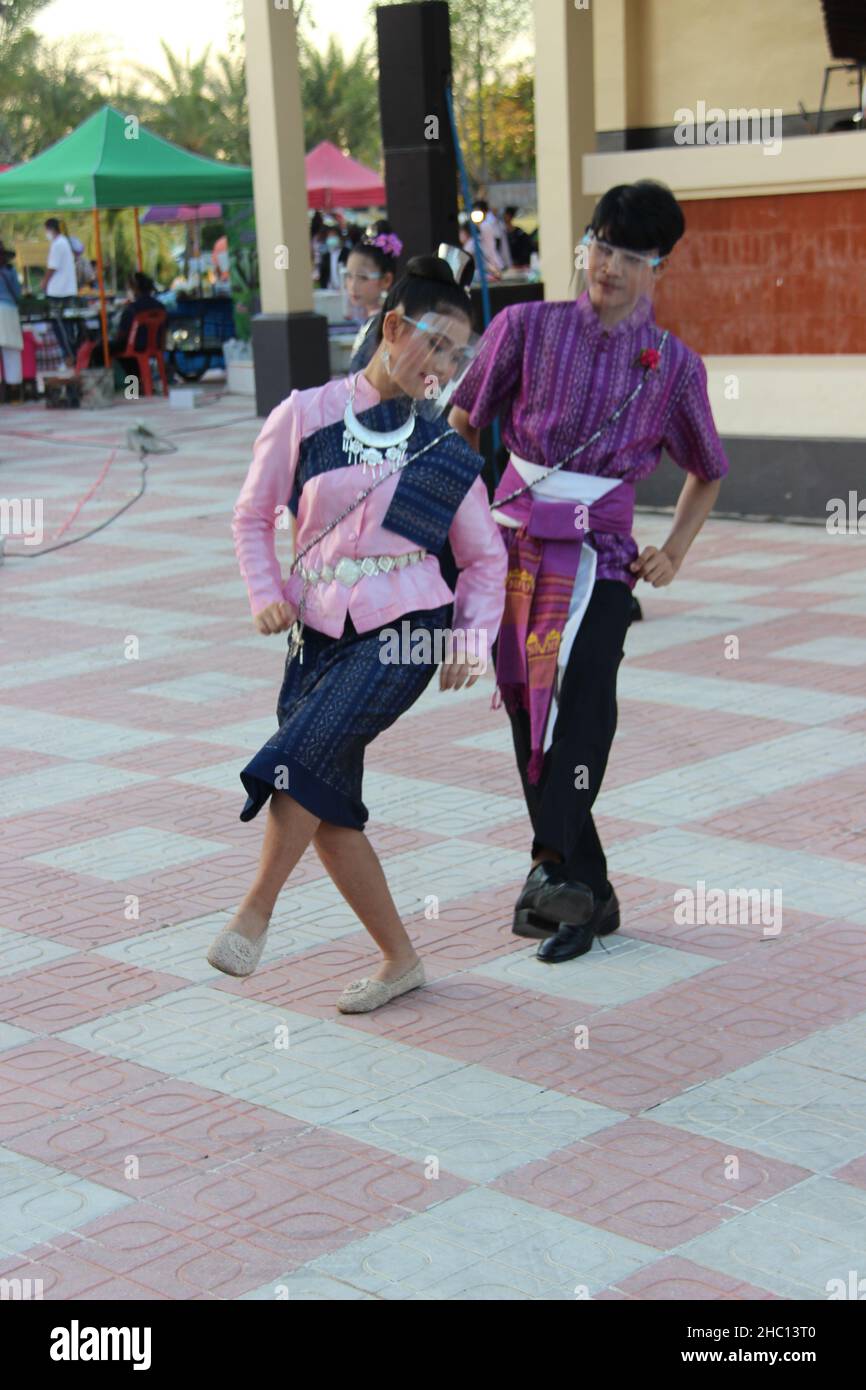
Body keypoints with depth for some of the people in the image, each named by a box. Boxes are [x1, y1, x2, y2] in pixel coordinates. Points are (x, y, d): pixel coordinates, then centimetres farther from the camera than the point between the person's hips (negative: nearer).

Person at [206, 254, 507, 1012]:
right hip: (319, 632, 2)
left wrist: (474, 635, 0)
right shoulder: (305, 416, 2)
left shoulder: (445, 451, 5)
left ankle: (255, 913, -5)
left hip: (403, 631, -2)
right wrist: (266, 593, -2)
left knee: (301, 757, -23)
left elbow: (485, 556, 13)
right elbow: (253, 516, 12)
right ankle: (400, 959, 19)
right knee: (328, 813, 4)